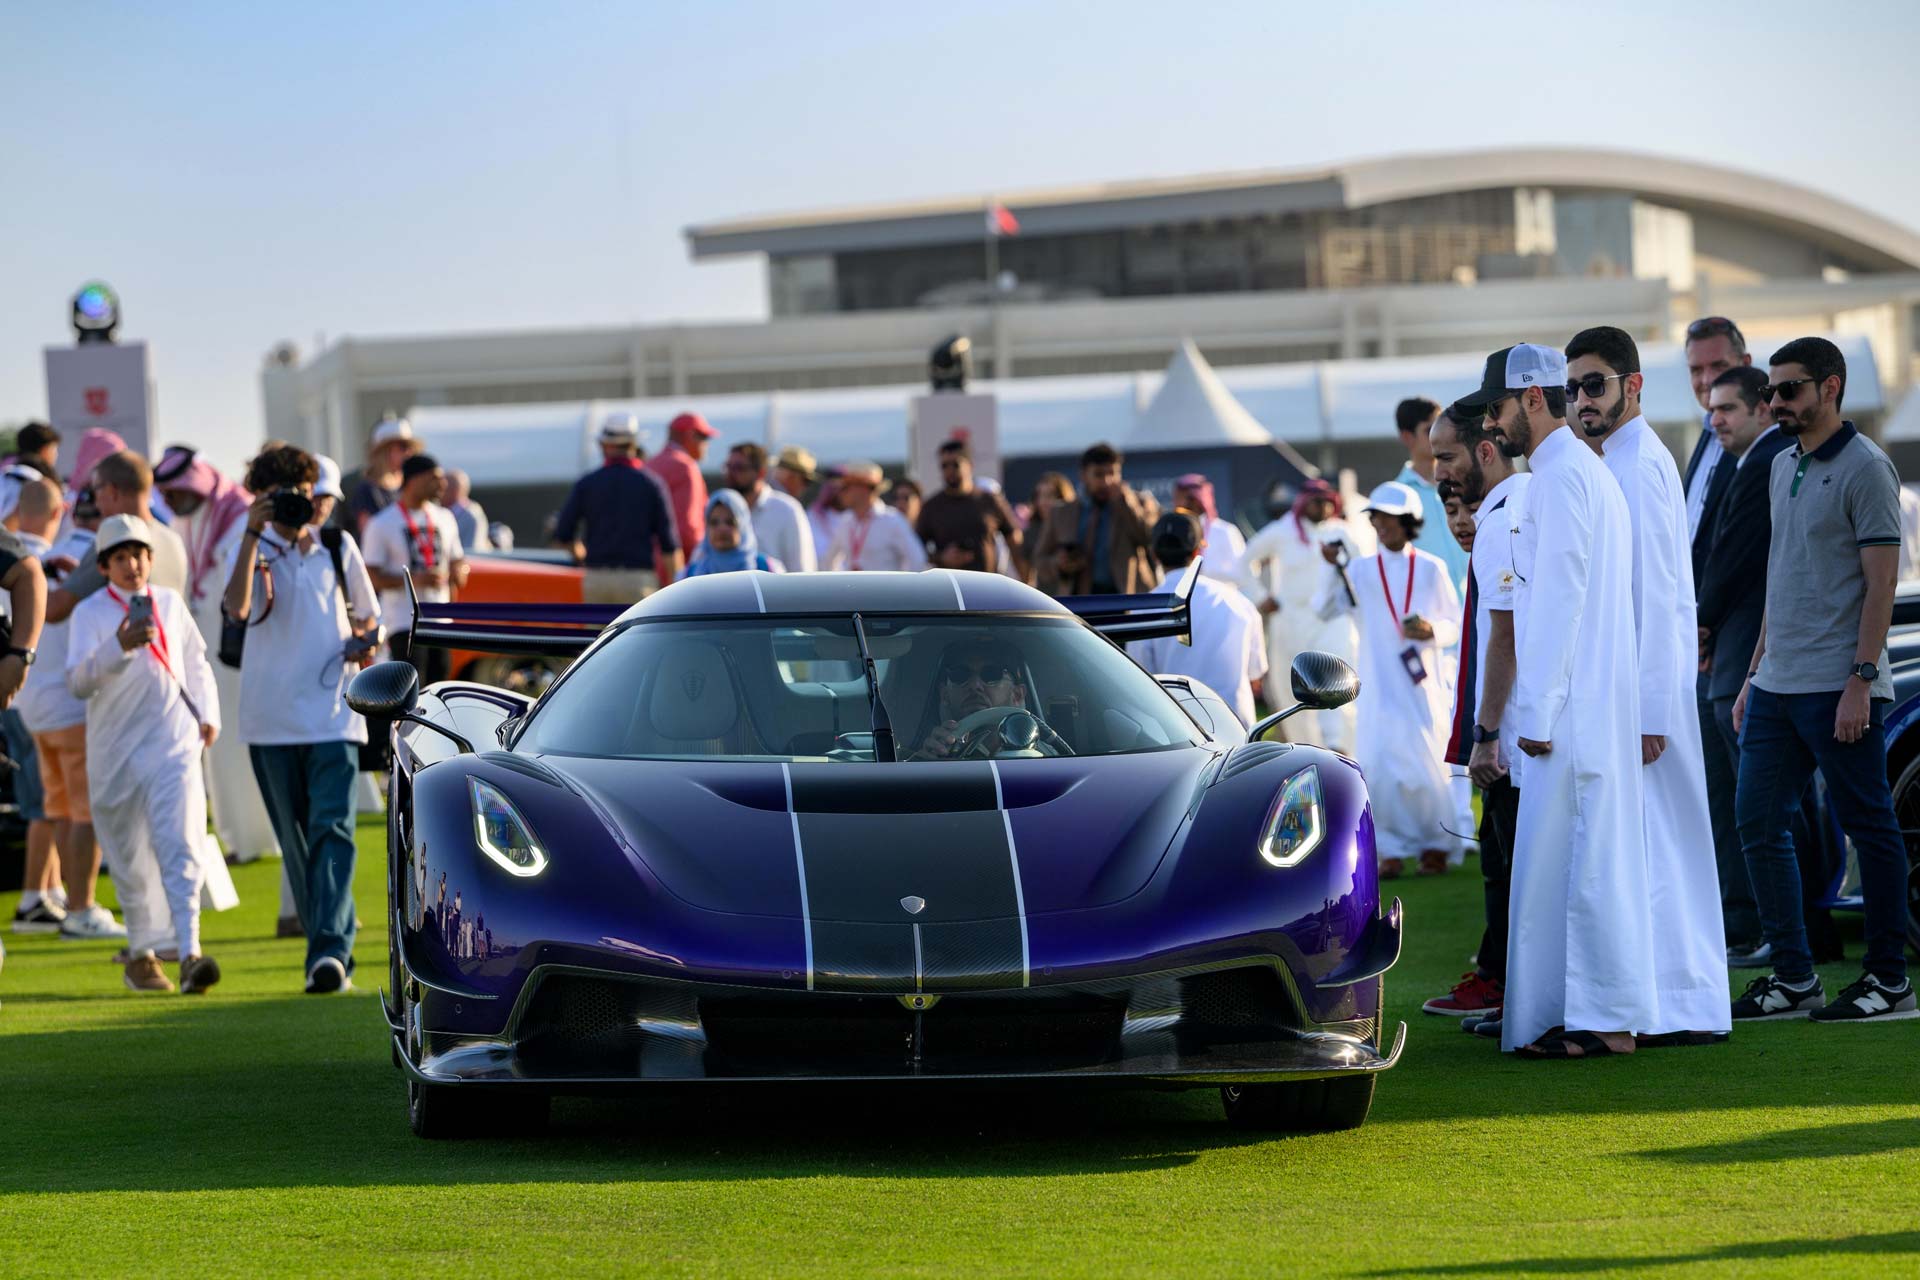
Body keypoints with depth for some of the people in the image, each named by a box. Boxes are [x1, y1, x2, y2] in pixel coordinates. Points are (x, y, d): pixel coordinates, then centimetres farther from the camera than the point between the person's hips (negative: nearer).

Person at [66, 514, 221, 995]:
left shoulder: (170, 603, 9)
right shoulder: (91, 612, -3)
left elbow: (195, 662, 24)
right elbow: (78, 681, -16)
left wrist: (207, 714, 15)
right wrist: (119, 646, -29)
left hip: (174, 744, 1)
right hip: (115, 751, -1)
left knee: (180, 847, -13)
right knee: (128, 857, 7)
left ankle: (190, 954, -21)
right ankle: (140, 952, 23)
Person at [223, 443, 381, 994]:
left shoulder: (339, 547, 9)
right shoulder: (254, 551, 3)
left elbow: (368, 616, 20)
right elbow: (237, 607, -18)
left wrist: (366, 642, -2)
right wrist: (253, 535, -20)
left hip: (334, 714, 0)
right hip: (271, 717, 1)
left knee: (332, 829, -15)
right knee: (295, 840, 6)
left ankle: (330, 950, -24)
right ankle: (330, 950, 17)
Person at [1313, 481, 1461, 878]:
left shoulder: (1432, 569, 2)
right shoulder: (1361, 570, 5)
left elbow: (1454, 627, 3)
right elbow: (1324, 609, -6)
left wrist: (1431, 631, -17)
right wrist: (1330, 568, -18)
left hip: (1423, 684, -1)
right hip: (1379, 685, 1)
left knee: (1426, 767, 0)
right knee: (1378, 768, -4)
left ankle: (1435, 844, 17)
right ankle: (1394, 847, 8)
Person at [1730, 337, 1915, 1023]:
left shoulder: (1865, 469, -8)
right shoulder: (1783, 467, 16)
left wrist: (1860, 681, -18)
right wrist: (1755, 671, 19)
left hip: (1838, 687, -8)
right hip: (1778, 684, 8)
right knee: (1757, 822, 5)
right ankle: (1793, 977, 11)